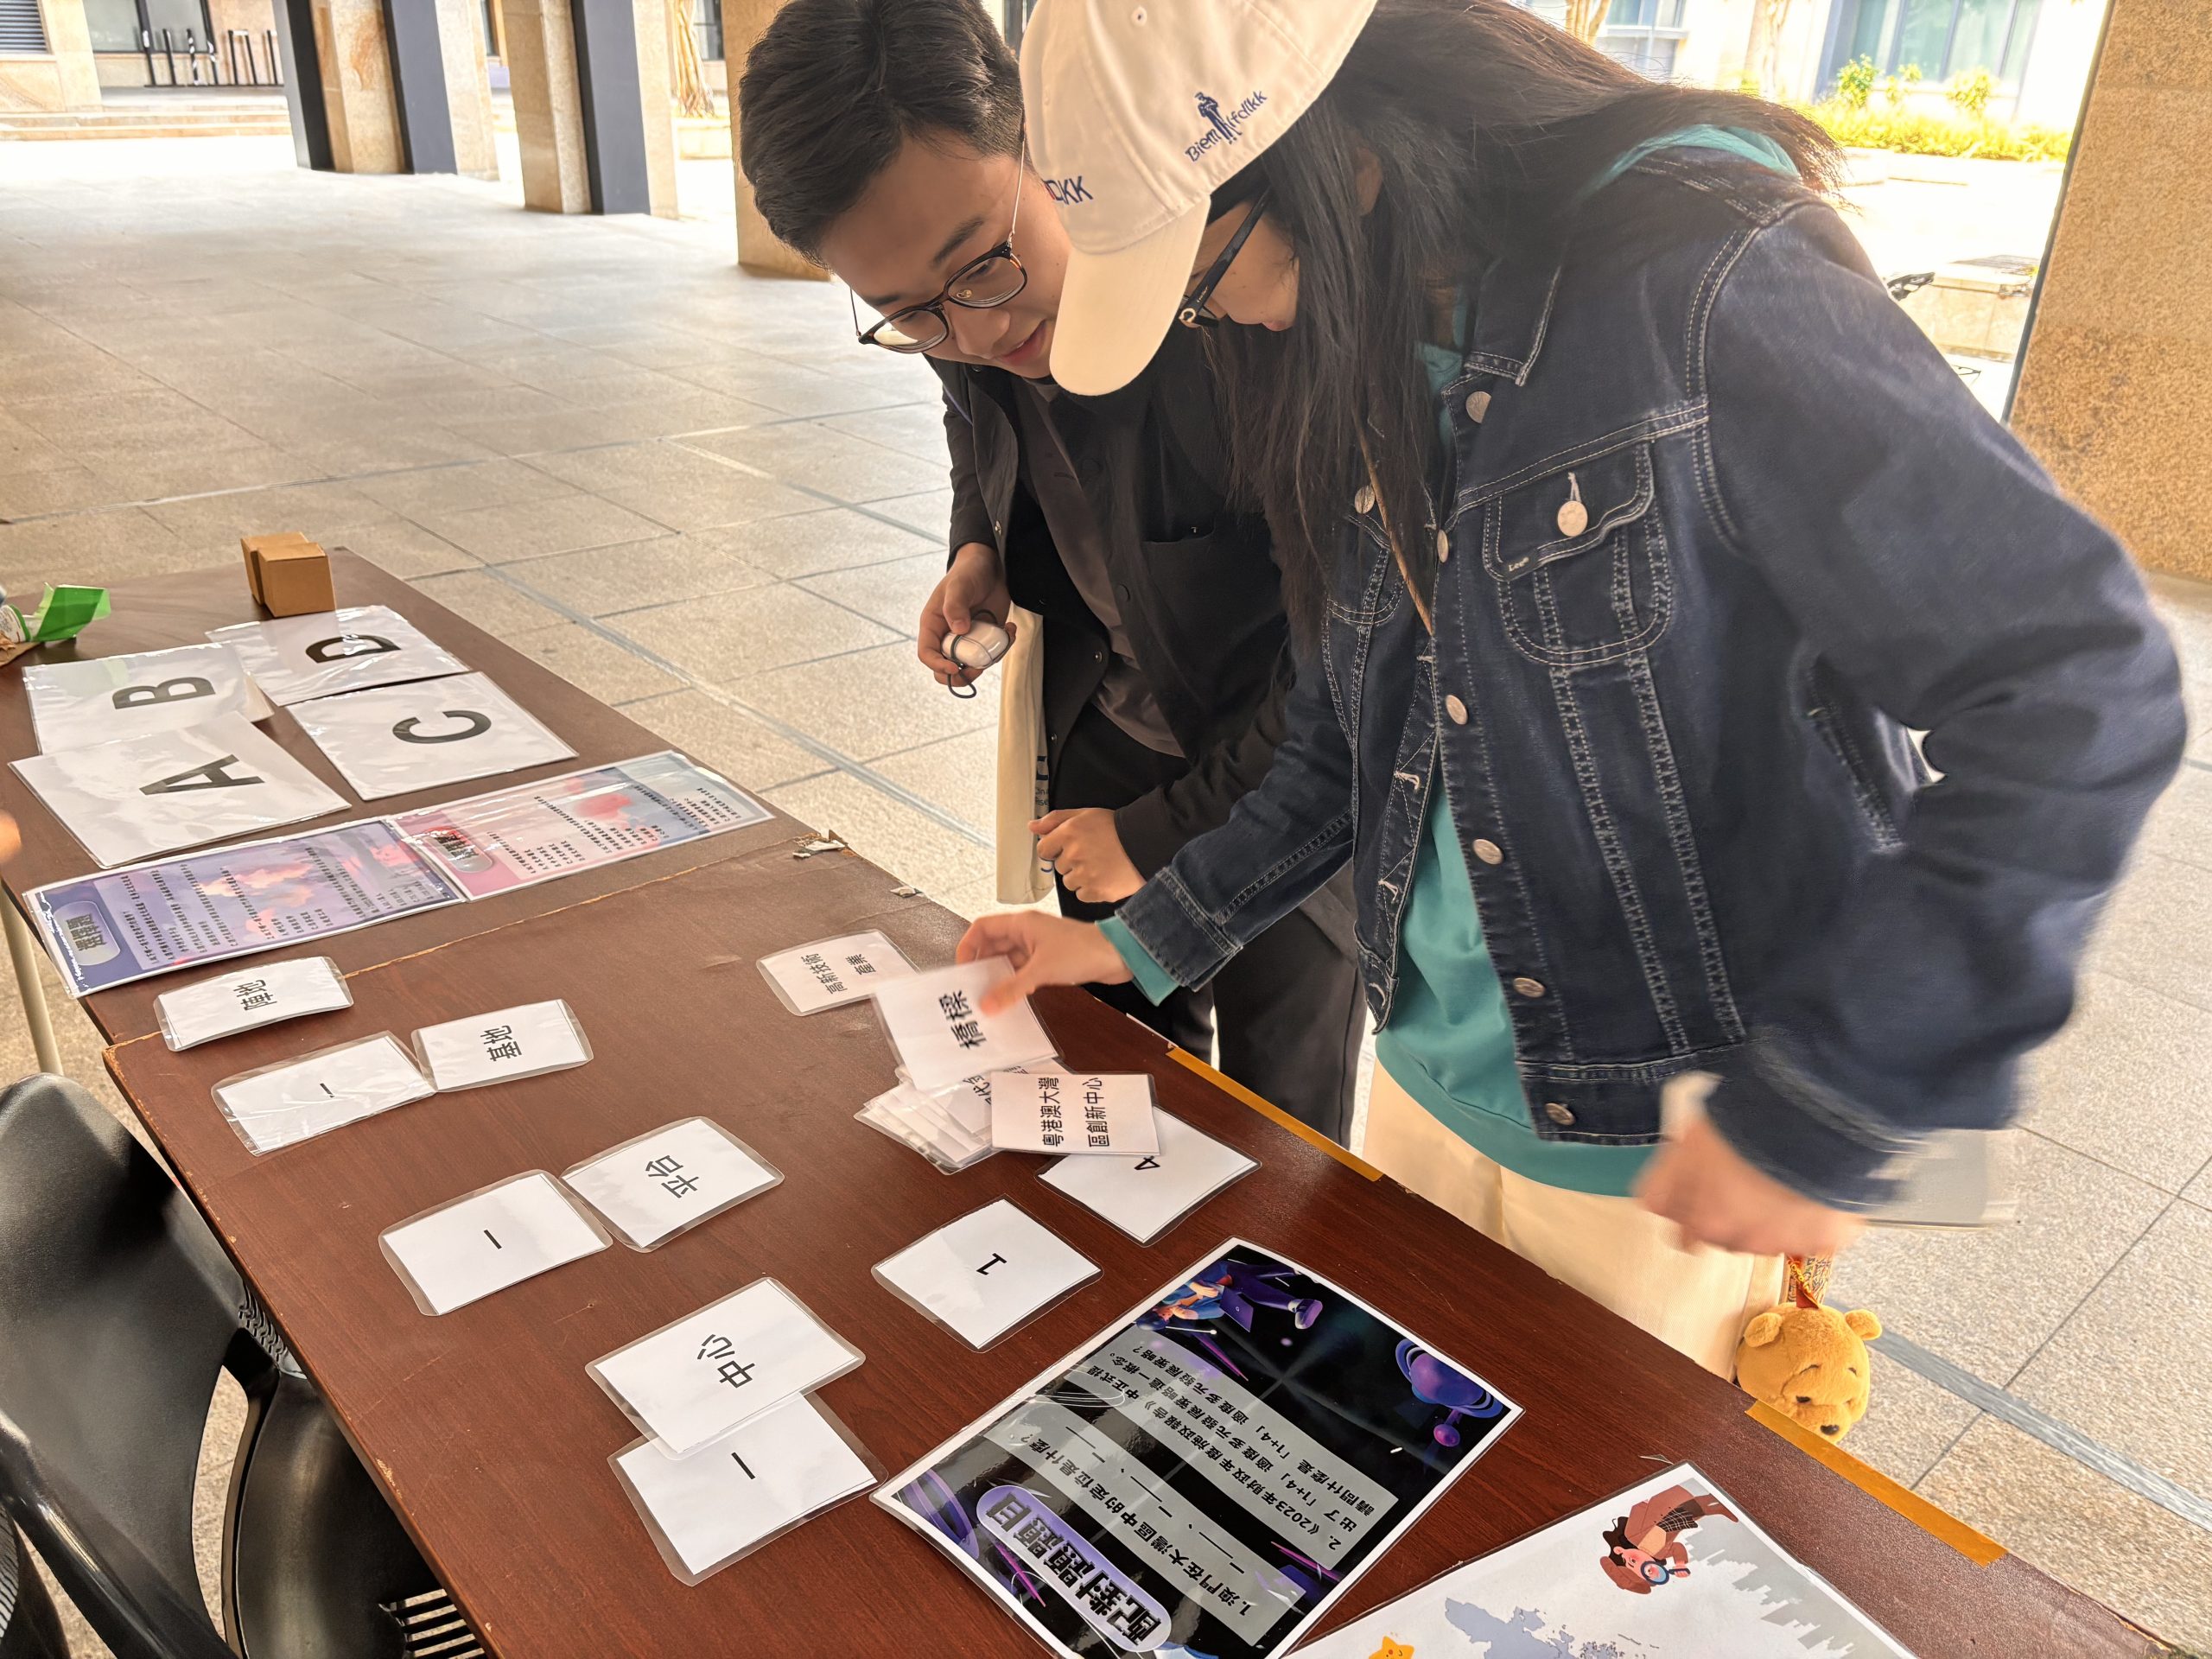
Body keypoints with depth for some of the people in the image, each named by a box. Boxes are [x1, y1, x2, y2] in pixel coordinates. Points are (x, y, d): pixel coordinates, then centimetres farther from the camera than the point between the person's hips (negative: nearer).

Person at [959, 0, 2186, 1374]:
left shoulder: (1703, 288, -24)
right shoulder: (1364, 361, 1)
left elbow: (2082, 682, -24)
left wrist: (1826, 1104, -23)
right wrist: (1149, 938, 7)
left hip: (1666, 1149, -6)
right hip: (1428, 1078, 7)